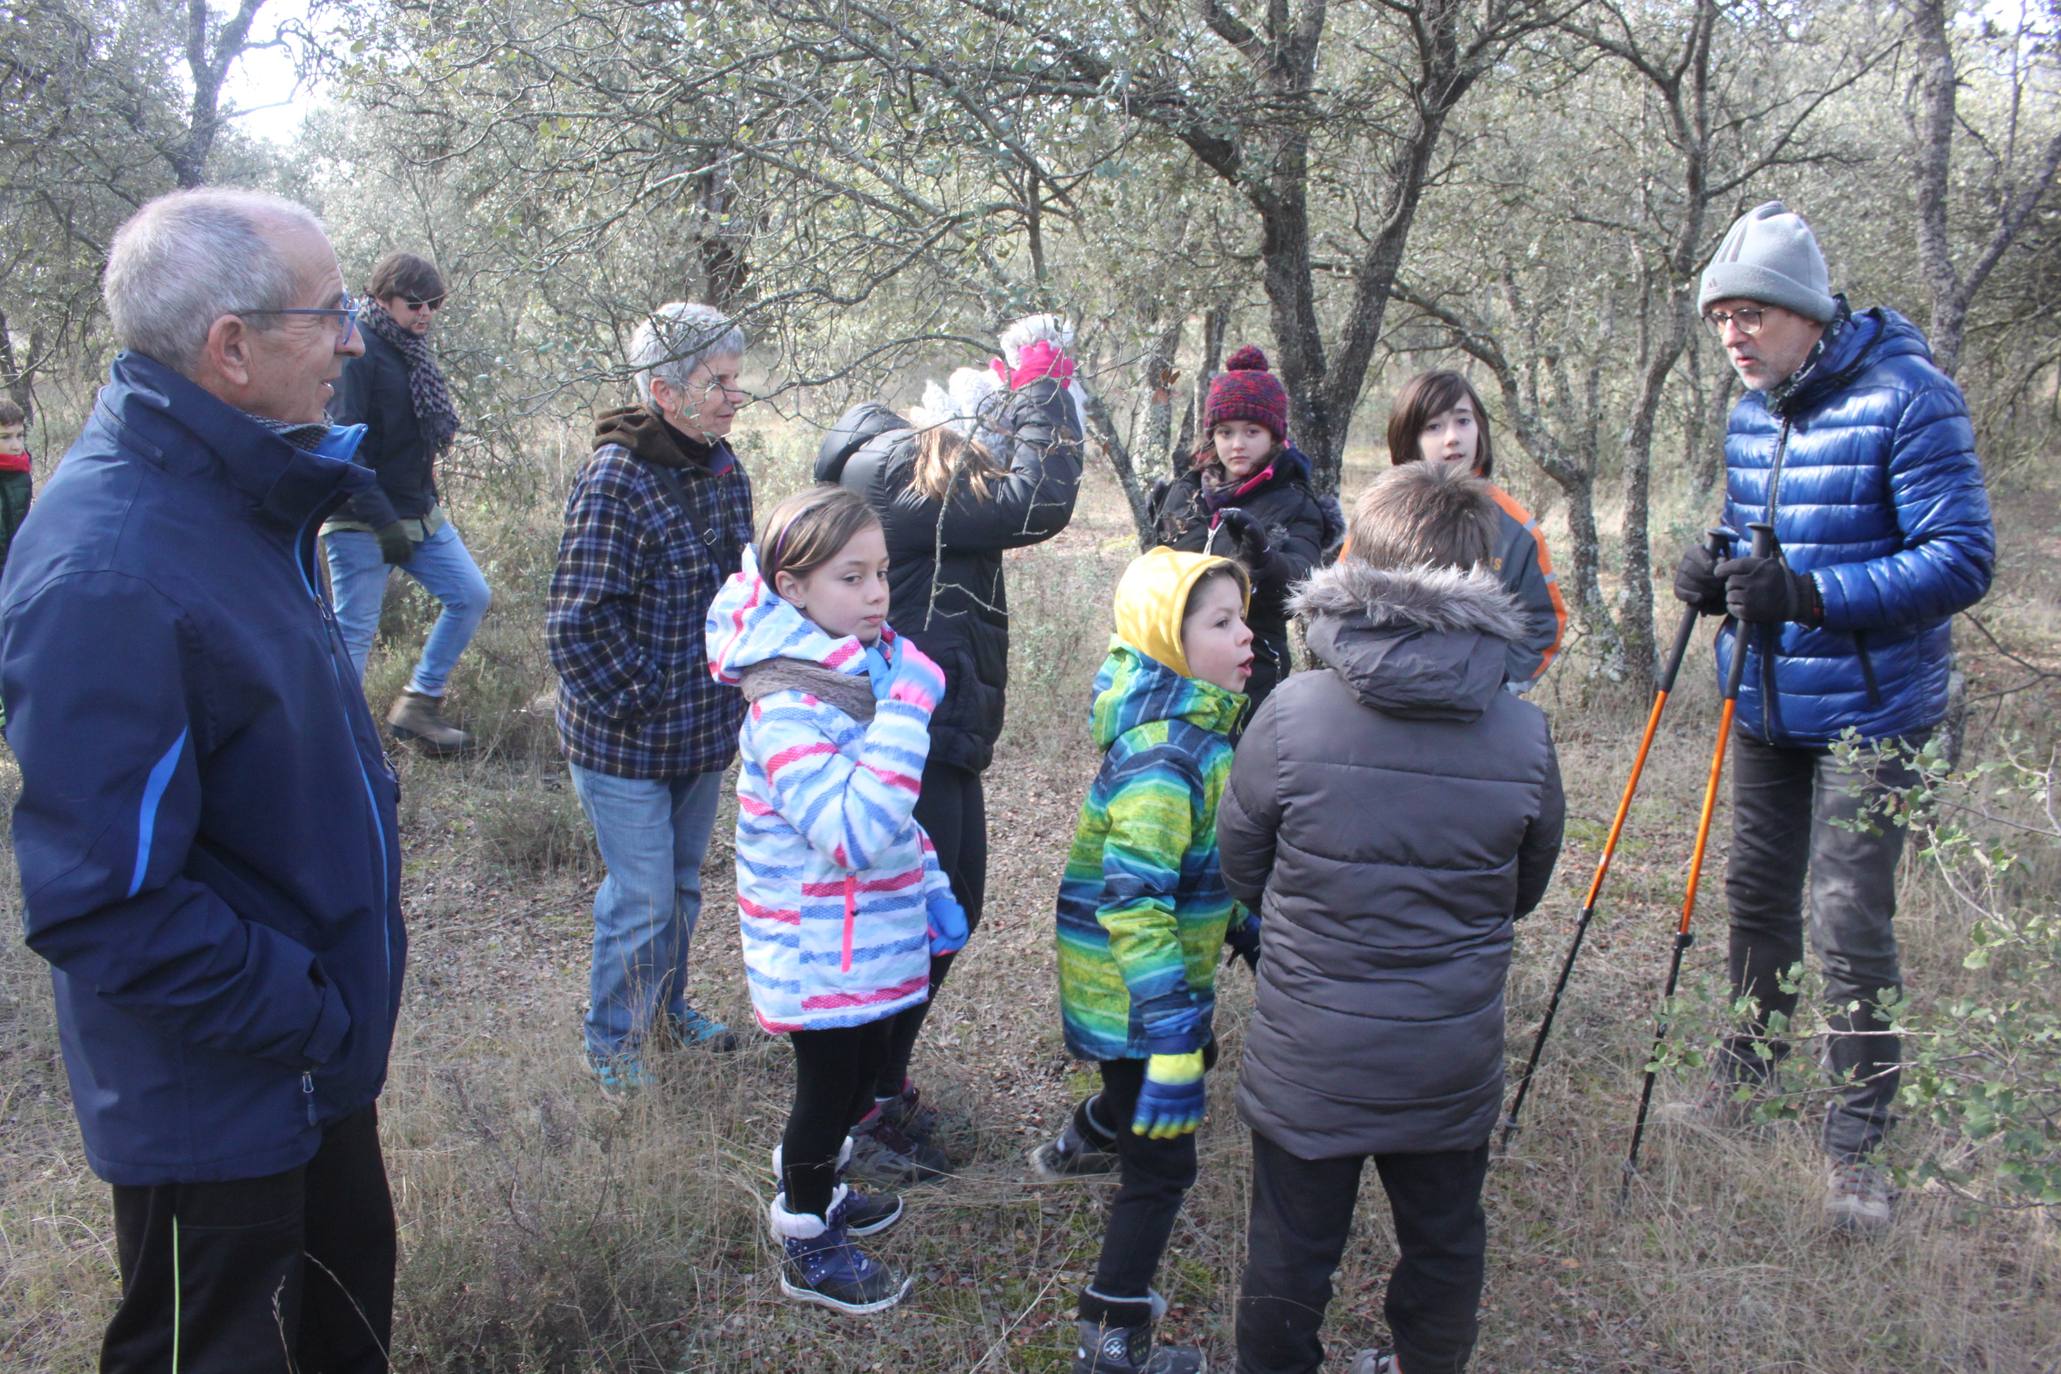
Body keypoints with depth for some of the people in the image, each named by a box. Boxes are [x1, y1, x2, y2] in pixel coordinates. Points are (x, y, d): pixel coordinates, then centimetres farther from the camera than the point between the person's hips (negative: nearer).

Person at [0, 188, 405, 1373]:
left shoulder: (237, 496, 1)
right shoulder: (108, 574, -30)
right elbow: (104, 906, -30)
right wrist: (314, 1017, -20)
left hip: (315, 1056, 8)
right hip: (216, 1105, -8)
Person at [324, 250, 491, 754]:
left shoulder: (412, 352, 11)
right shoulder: (358, 352, -16)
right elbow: (344, 446, -22)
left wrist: (428, 499, 15)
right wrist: (383, 521, -23)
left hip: (421, 513, 9)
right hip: (362, 523, -9)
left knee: (471, 596, 9)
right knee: (354, 632, -2)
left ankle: (418, 706, 18)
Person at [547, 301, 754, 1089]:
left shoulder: (723, 469, 2)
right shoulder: (615, 484, -22)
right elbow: (577, 626, -23)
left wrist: (737, 677, 10)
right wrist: (639, 700, -16)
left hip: (704, 728, 7)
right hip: (625, 743, -7)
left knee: (682, 885, 21)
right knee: (641, 899, 4)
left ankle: (666, 1008, 43)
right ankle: (611, 1041, 26)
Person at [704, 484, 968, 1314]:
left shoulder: (863, 675, 4)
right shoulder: (787, 711, -27)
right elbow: (855, 834, -38)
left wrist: (933, 890, 16)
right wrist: (906, 711, -37)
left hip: (867, 940, 9)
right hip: (821, 954, -9)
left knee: (861, 1074, 23)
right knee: (830, 1088, 8)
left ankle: (813, 1189, 48)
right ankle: (808, 1251, 30)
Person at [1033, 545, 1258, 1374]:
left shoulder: (1201, 726, 2)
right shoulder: (1164, 755, -29)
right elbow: (1134, 905, -33)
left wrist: (1251, 933, 23)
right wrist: (1171, 1035, -35)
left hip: (1173, 975, 10)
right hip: (1132, 993, -10)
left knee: (1146, 1090, 33)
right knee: (1163, 1163, 0)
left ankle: (1081, 1144, 63)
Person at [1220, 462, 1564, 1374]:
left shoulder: (1291, 715, -19)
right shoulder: (1524, 735, -12)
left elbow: (1241, 869, -5)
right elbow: (1523, 893, 3)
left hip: (1307, 1061, -2)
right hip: (1451, 1063, 2)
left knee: (1292, 1251, 17)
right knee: (1443, 1241, 25)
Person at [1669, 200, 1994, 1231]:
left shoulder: (1905, 396, -16)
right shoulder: (1751, 411, 7)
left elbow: (1961, 559, -19)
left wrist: (1810, 595, -29)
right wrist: (1715, 573, -5)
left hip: (1869, 714, -7)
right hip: (1765, 708, 7)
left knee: (1848, 924, -7)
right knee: (1757, 896, 17)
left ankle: (1855, 1146, 10)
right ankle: (1744, 1074, 36)